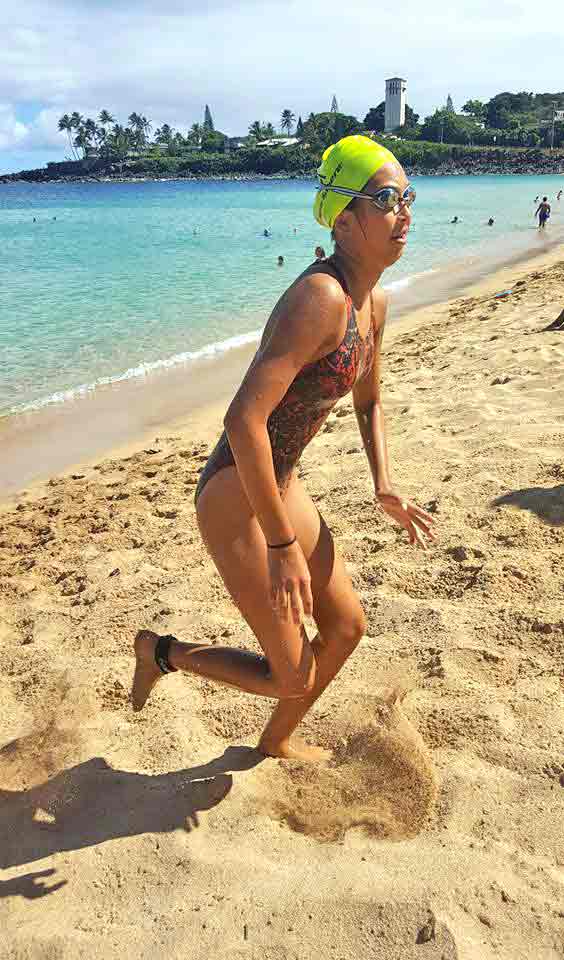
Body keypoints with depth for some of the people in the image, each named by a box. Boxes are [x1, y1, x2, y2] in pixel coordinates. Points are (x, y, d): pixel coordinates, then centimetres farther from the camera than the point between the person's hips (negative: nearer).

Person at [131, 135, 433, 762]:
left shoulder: (374, 301, 6)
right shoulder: (320, 296, -25)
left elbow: (368, 402, 20)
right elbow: (244, 420, -32)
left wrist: (384, 489, 6)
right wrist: (284, 546, -27)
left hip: (280, 484, 9)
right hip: (235, 497, -9)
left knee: (346, 626, 19)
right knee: (293, 678, 2)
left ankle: (276, 743, 44)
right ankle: (163, 652, 26)